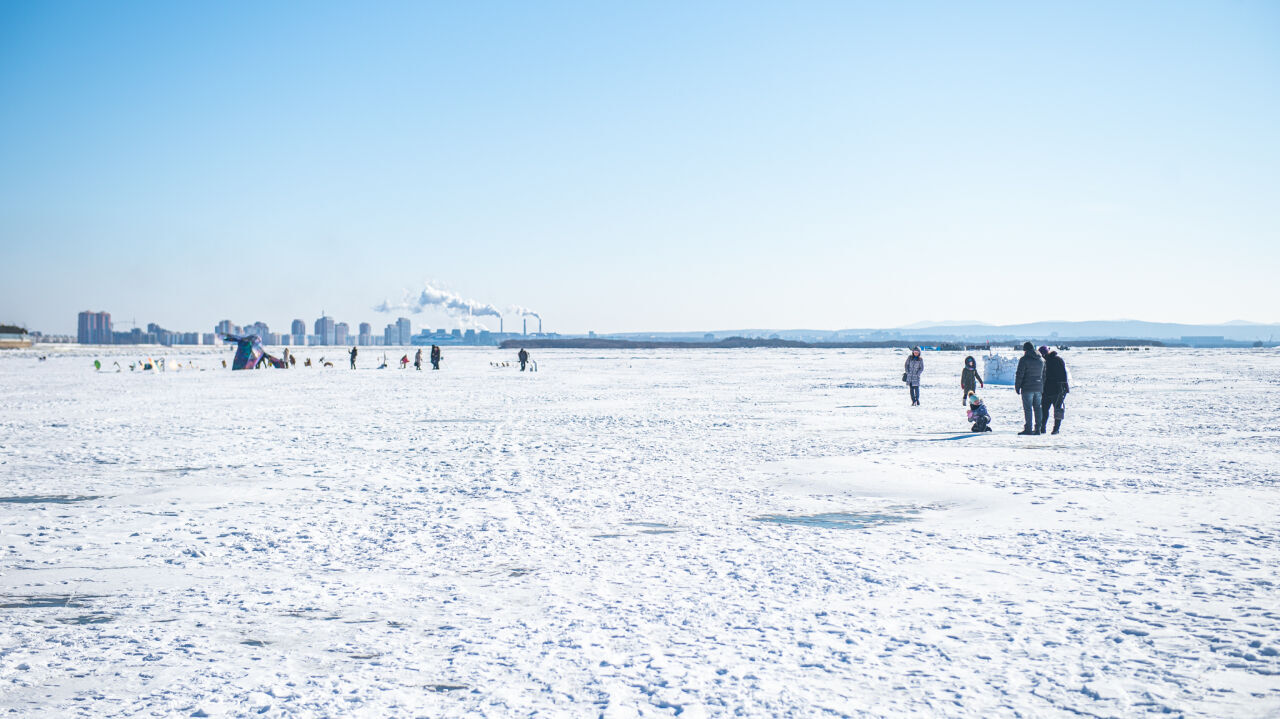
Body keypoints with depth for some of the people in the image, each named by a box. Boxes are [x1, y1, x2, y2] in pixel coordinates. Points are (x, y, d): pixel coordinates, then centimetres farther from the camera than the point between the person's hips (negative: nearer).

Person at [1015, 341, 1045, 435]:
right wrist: (1042, 389, 23)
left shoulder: (1024, 359, -9)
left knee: (1027, 408, -4)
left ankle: (1028, 428, -7)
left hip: (1027, 388, -6)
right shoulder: (1041, 360, 13)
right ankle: (1037, 428, 11)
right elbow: (1043, 375, 18)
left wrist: (1017, 387, -3)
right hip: (1038, 388, 6)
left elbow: (1019, 375, -11)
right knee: (1038, 408, 10)